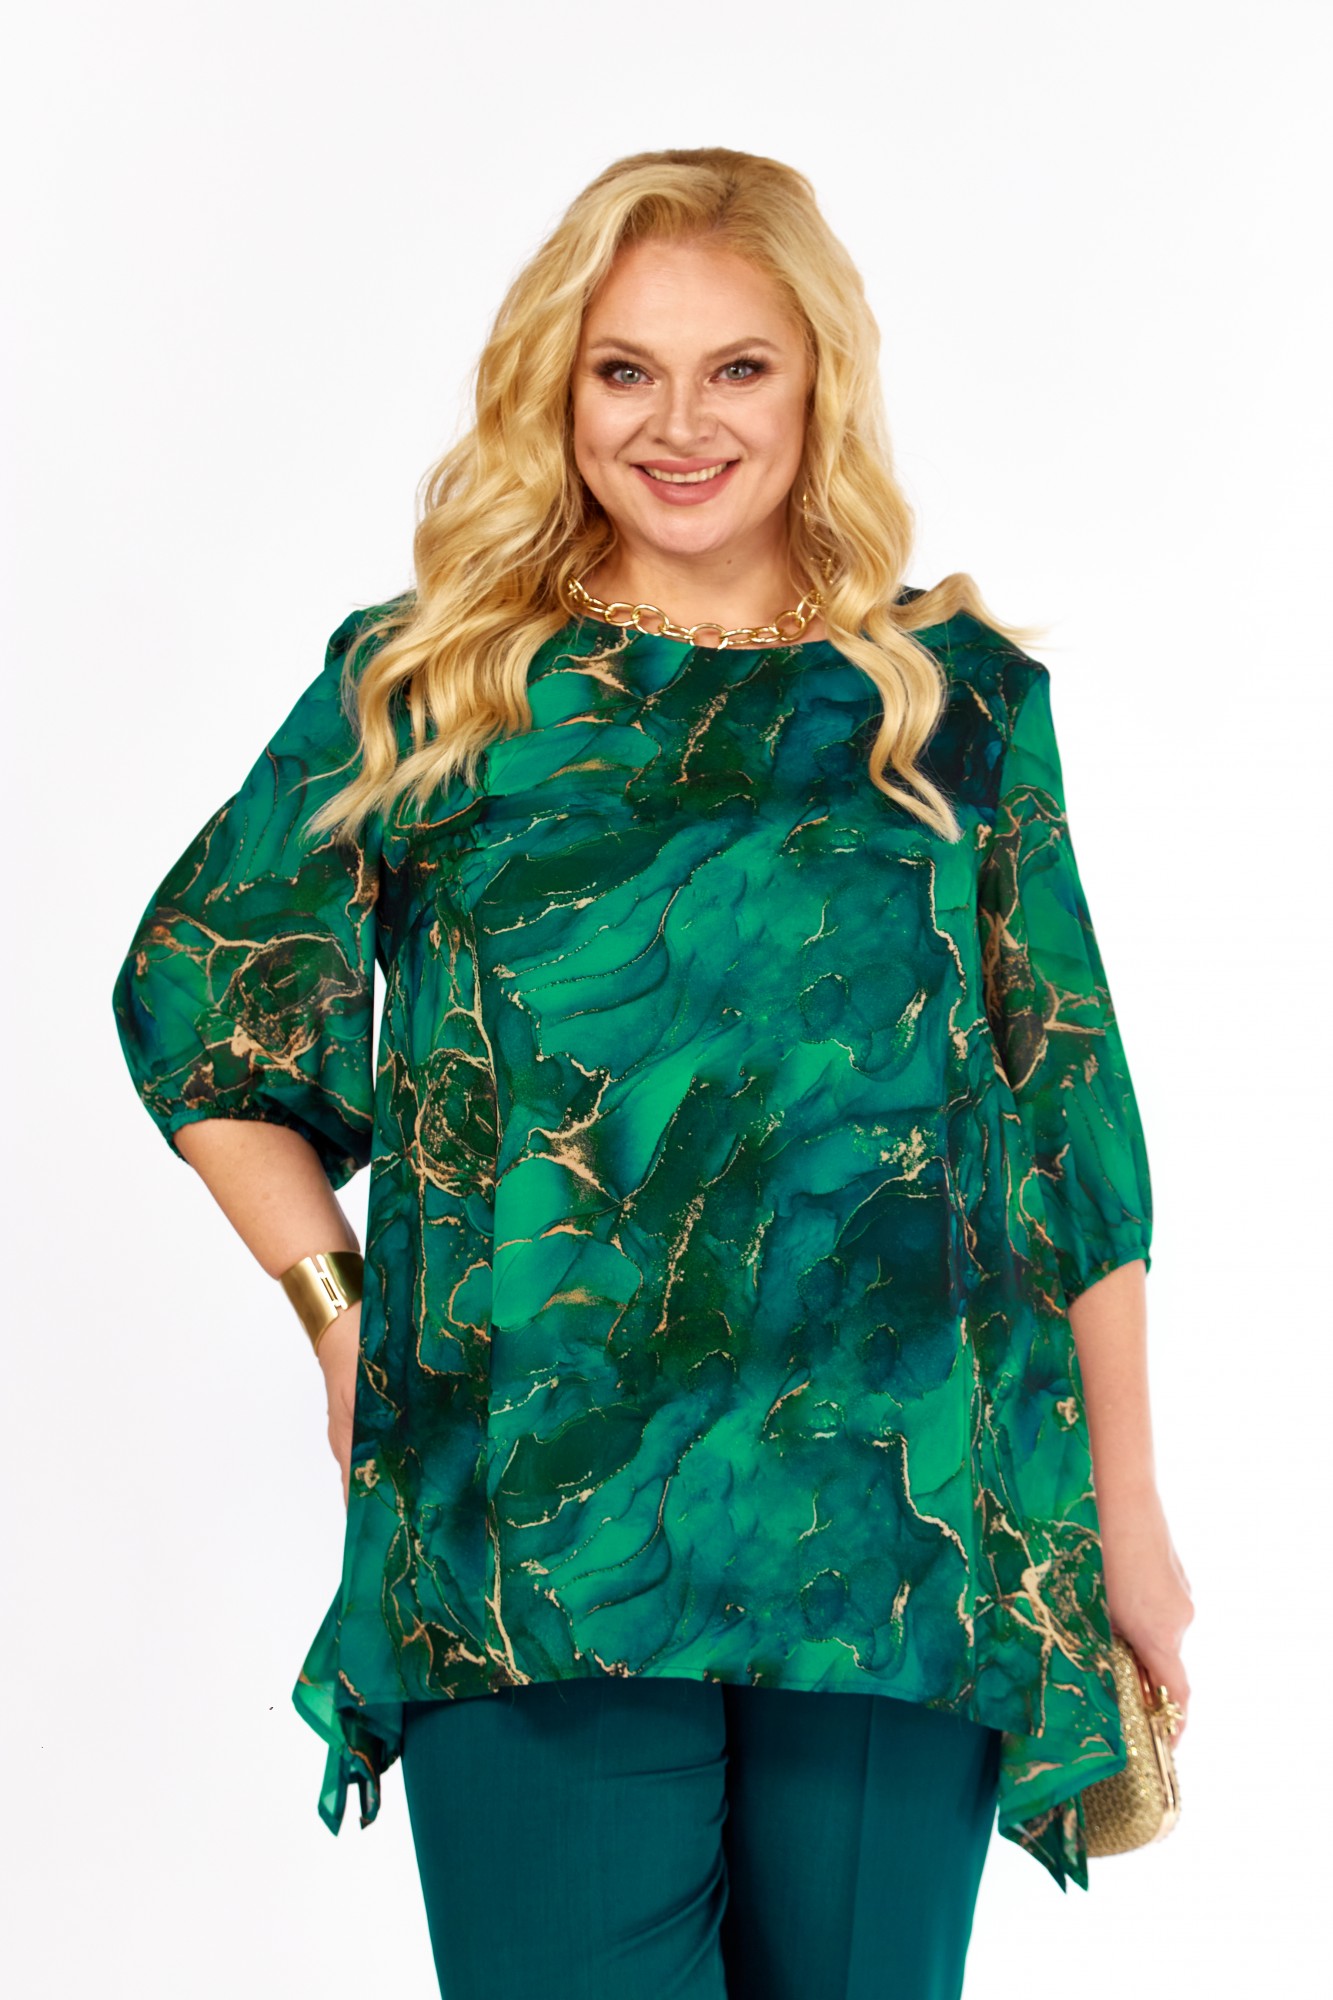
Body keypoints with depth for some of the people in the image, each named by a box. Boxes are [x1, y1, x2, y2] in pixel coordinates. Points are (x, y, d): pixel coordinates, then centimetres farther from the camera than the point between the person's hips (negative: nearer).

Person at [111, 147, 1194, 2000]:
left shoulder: (963, 700, 7)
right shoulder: (421, 689, 5)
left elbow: (1070, 1114, 9)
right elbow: (191, 1005, 14)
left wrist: (1128, 1515, 9)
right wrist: (334, 1298, 2)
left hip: (904, 1519, 1)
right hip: (530, 1526, -1)